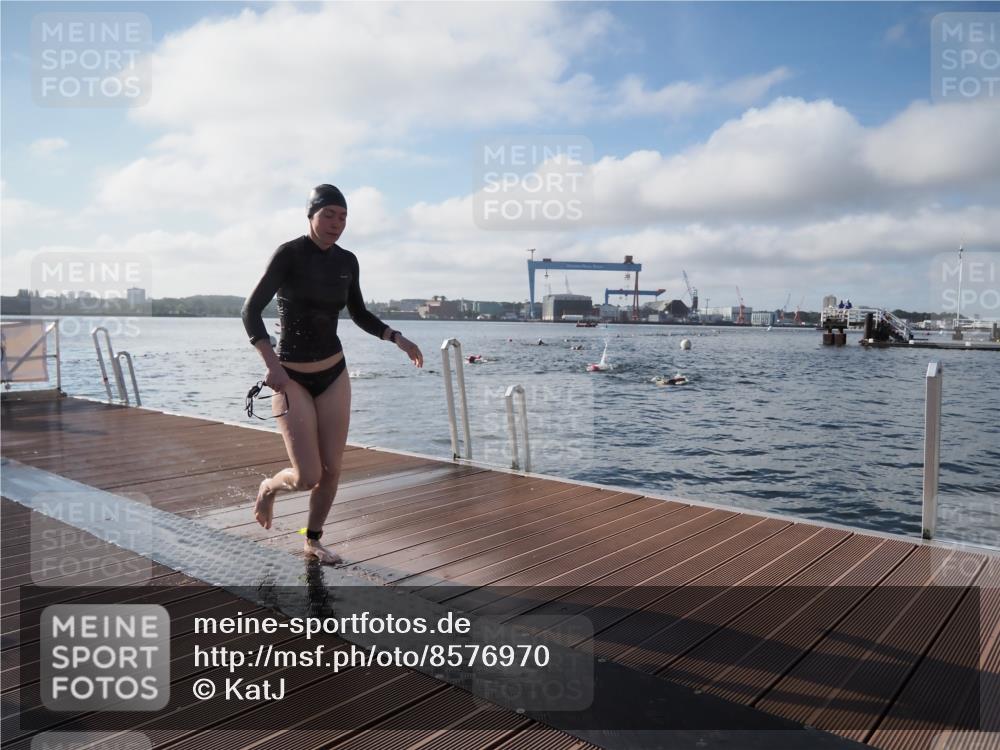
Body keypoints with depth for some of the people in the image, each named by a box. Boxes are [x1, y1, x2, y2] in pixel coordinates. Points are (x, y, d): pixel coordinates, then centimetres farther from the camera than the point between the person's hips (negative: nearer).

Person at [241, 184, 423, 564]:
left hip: (334, 374, 5)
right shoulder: (289, 254, -13)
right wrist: (272, 364, -28)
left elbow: (360, 315, 15)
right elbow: (251, 311, -17)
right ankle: (269, 487, 27)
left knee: (332, 469, 5)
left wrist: (398, 338, 2)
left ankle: (313, 541, 27)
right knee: (308, 476, -9)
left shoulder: (347, 261, 3)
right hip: (292, 377, -5)